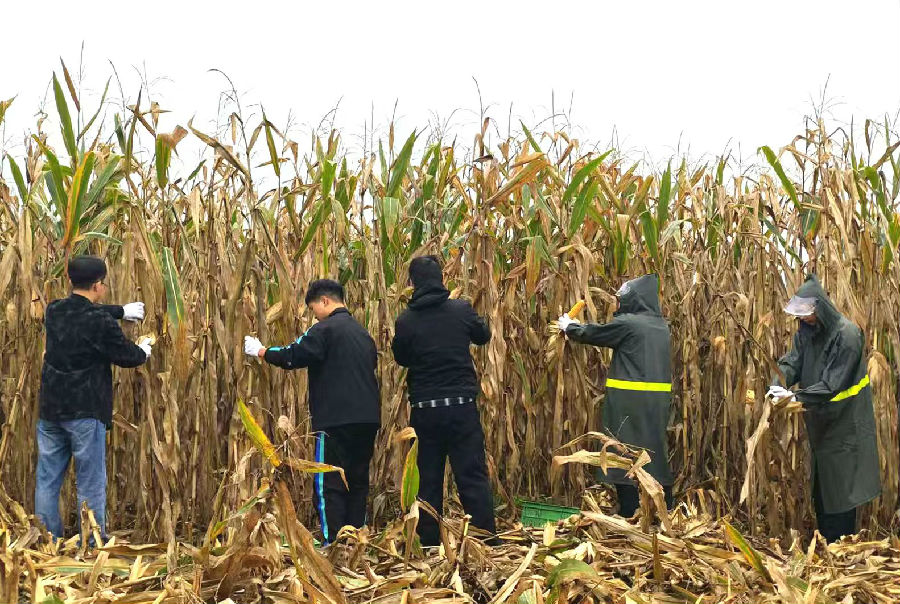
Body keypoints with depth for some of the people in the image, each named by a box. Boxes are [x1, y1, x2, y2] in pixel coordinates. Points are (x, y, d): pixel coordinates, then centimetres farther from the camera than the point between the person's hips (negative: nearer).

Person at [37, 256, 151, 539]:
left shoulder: (54, 311, 4)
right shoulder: (100, 323, -16)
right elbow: (127, 355, -4)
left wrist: (121, 311, 31)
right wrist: (144, 353, 18)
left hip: (50, 409, 7)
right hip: (85, 412, -6)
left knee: (47, 480, 12)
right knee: (90, 484, 2)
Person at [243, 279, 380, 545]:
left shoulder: (326, 329, -8)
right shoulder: (362, 332, 18)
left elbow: (294, 356, -13)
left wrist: (260, 351, 1)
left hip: (337, 420, -8)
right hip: (367, 418, 8)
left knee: (328, 485, -3)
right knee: (357, 482, 13)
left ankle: (333, 544, -6)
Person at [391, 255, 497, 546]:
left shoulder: (405, 321, -6)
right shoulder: (461, 310, -5)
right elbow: (483, 335, 14)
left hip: (424, 409, 1)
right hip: (461, 405, -1)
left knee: (428, 480, 10)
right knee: (473, 477, 3)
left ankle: (429, 545, 13)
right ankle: (488, 542, 1)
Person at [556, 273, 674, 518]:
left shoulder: (627, 323, -11)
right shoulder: (661, 325, 12)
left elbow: (592, 334, 1)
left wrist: (569, 326, 22)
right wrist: (577, 327, 29)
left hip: (630, 400, -7)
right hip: (658, 399, 7)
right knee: (655, 451, 12)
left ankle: (629, 512, 3)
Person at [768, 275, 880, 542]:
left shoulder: (846, 335, -22)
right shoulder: (807, 331, 2)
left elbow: (833, 384, -24)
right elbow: (792, 360, -5)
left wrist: (796, 396, -27)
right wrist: (778, 385, -25)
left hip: (843, 420, -7)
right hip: (818, 420, 7)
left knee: (839, 483, 0)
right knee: (819, 483, 15)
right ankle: (823, 540, 28)